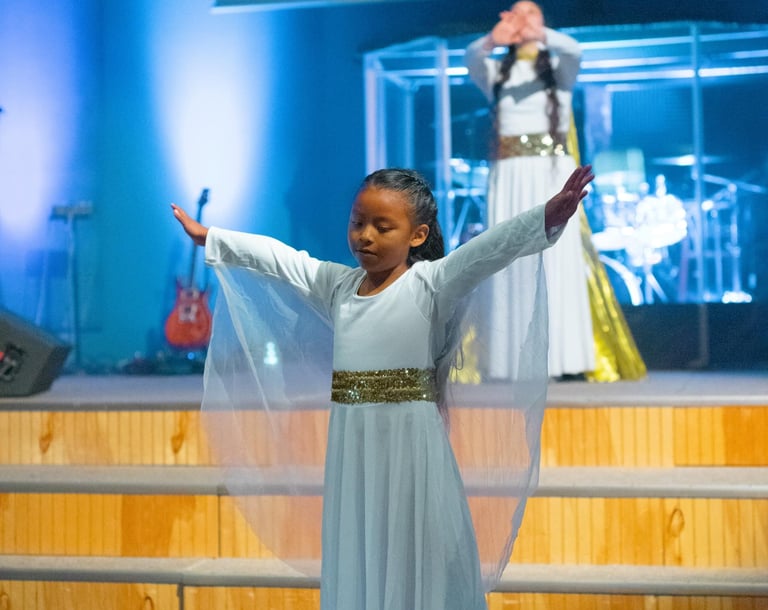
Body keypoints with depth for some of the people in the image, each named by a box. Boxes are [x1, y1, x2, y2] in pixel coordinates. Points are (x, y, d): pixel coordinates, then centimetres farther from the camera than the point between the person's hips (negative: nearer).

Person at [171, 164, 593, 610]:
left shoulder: (432, 283, -8)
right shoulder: (338, 283, 10)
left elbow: (491, 248, -22)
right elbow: (275, 256, 20)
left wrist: (548, 217, -37)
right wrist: (208, 237, 28)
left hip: (411, 447, -6)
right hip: (350, 451, 6)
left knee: (416, 567, 0)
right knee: (356, 566, 12)